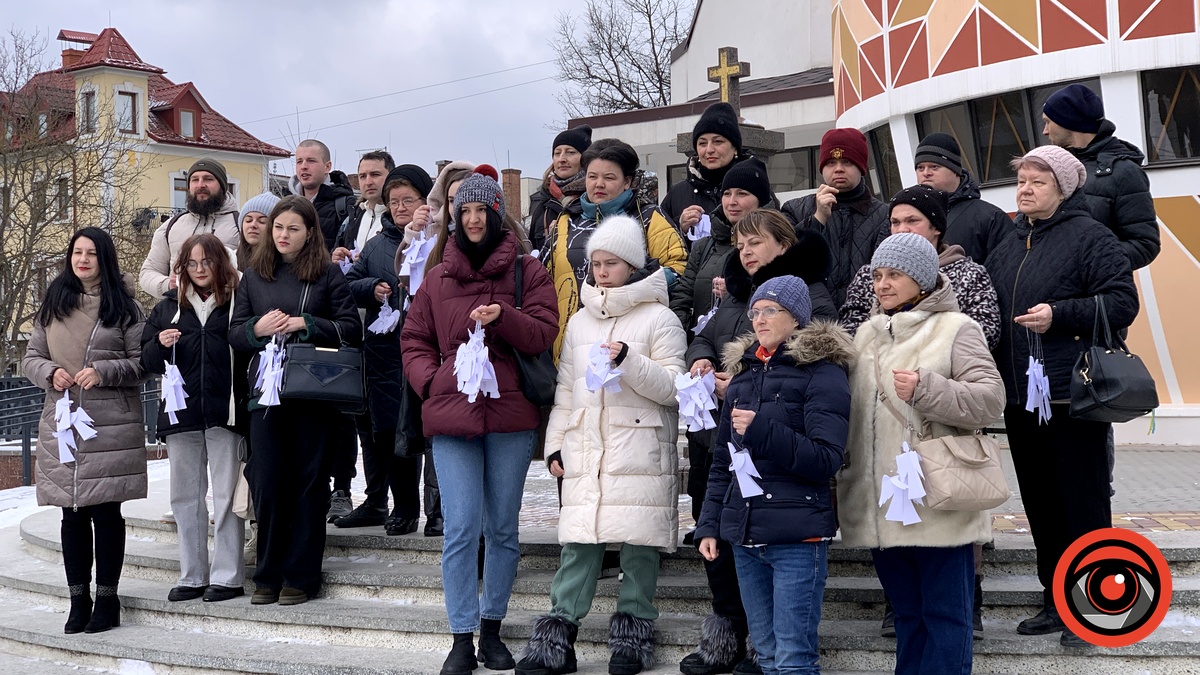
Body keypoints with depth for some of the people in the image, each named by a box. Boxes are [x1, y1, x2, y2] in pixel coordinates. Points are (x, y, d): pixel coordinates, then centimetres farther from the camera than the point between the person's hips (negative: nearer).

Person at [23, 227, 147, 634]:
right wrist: (50, 372, -7)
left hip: (111, 426, -3)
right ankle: (79, 601, 16)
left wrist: (103, 372, -16)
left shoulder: (124, 307, 2)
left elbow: (142, 363, 0)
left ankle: (107, 600, 10)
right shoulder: (53, 305, 13)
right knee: (72, 513, 7)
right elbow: (31, 357, 14)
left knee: (106, 512, -1)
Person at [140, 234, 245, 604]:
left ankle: (227, 576, 6)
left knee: (226, 495, -1)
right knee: (185, 496, 9)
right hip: (182, 413, 5)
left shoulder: (238, 303, 0)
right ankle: (192, 576, 18)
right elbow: (147, 360, 13)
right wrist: (160, 344, -8)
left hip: (225, 413, -5)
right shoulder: (168, 307, 13)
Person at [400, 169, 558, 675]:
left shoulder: (527, 271, 4)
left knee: (503, 528, 9)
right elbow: (413, 341, 15)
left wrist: (502, 317, -22)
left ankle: (491, 628, 22)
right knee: (461, 529, -4)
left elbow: (543, 334, -5)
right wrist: (431, 380, -2)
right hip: (451, 416, 1)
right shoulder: (438, 277, 11)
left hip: (511, 416, -1)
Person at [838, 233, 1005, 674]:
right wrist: (844, 474, 17)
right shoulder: (867, 333, 15)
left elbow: (990, 399, -13)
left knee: (945, 614, 1)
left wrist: (926, 389, -23)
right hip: (881, 505, 6)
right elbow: (851, 407, 22)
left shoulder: (955, 328, -4)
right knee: (907, 613, 16)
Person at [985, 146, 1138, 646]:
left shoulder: (1089, 237, -6)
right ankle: (1055, 602, 23)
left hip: (1072, 395, -7)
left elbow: (1123, 302, -12)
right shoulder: (1008, 247, 16)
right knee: (1039, 502, 13)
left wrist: (1059, 314, -19)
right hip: (1020, 398, 7)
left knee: (1083, 504, -1)